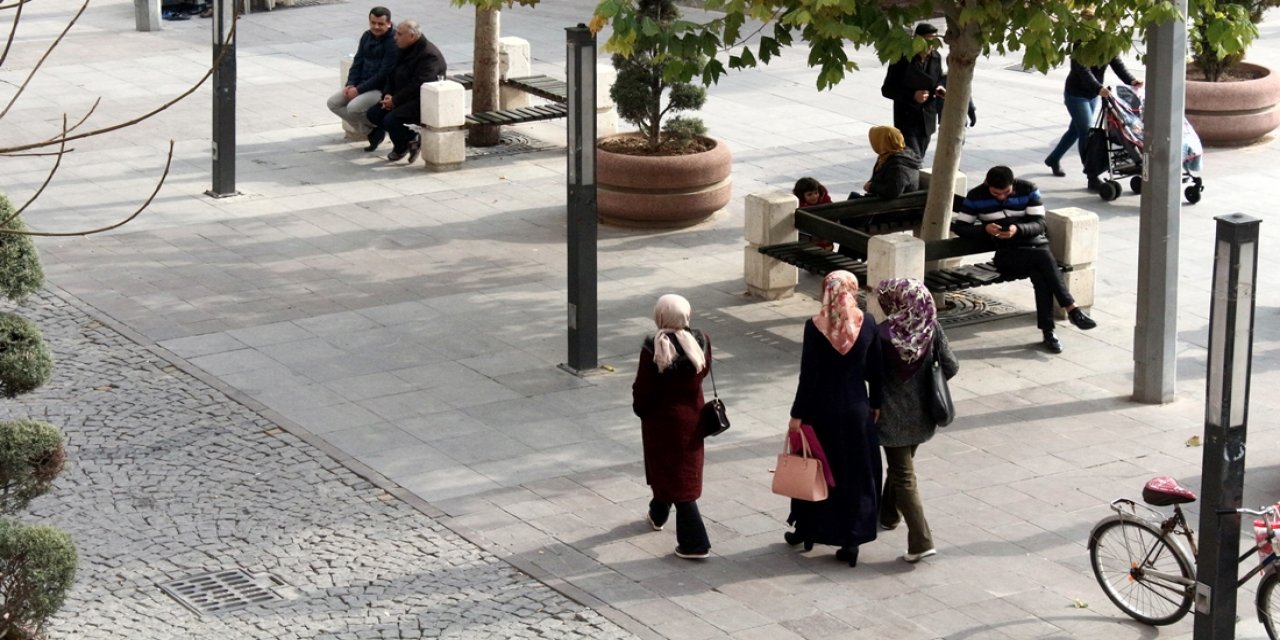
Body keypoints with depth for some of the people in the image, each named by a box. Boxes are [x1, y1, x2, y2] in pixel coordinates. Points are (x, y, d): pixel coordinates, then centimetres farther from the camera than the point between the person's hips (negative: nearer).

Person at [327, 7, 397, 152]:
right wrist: (350, 84, -4)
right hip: (362, 86, 9)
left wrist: (359, 89, -19)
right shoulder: (367, 37, 8)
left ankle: (376, 128, 1)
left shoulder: (393, 42, -18)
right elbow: (358, 63, 13)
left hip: (382, 89, -9)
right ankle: (369, 131, 0)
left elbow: (384, 74, -21)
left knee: (353, 107, -29)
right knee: (333, 102, -1)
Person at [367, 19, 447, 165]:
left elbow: (417, 86, -25)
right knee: (373, 113, -2)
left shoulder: (429, 55, -20)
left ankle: (401, 148, 3)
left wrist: (395, 100, -21)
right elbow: (392, 75, 16)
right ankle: (410, 138, 7)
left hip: (422, 102, -10)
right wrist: (387, 94, -3)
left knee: (391, 119, -27)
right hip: (404, 98, 10)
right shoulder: (402, 50, 10)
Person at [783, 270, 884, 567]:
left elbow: (808, 375, -14)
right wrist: (875, 404, 13)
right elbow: (875, 370, -1)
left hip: (821, 411, -2)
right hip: (856, 410, 2)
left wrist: (797, 415, -6)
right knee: (856, 474, 11)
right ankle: (851, 541, 11)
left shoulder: (815, 327, -16)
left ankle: (807, 530, 30)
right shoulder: (867, 324, -9)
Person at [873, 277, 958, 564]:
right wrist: (927, 382, 11)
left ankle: (921, 541, -7)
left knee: (903, 476, 1)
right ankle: (888, 514, 47)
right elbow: (950, 367, -6)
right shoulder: (931, 329, -8)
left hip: (893, 415, -5)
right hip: (922, 413, 5)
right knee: (900, 464, 27)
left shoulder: (883, 334, -19)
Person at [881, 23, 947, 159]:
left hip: (927, 121, 6)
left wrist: (939, 88, -7)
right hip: (907, 121, -6)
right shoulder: (902, 59, -14)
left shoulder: (936, 57, 1)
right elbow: (887, 90, -10)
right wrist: (912, 96, -23)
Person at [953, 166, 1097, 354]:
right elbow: (959, 227, -1)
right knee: (1044, 258, -32)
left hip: (1036, 246, 2)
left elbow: (1040, 224, -4)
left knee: (1040, 275, -33)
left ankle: (1048, 332, -32)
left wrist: (1018, 229, -25)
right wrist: (984, 229, -19)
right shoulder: (976, 197, -1)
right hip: (1006, 255, -2)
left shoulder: (1028, 190, 0)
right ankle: (1071, 308, -33)